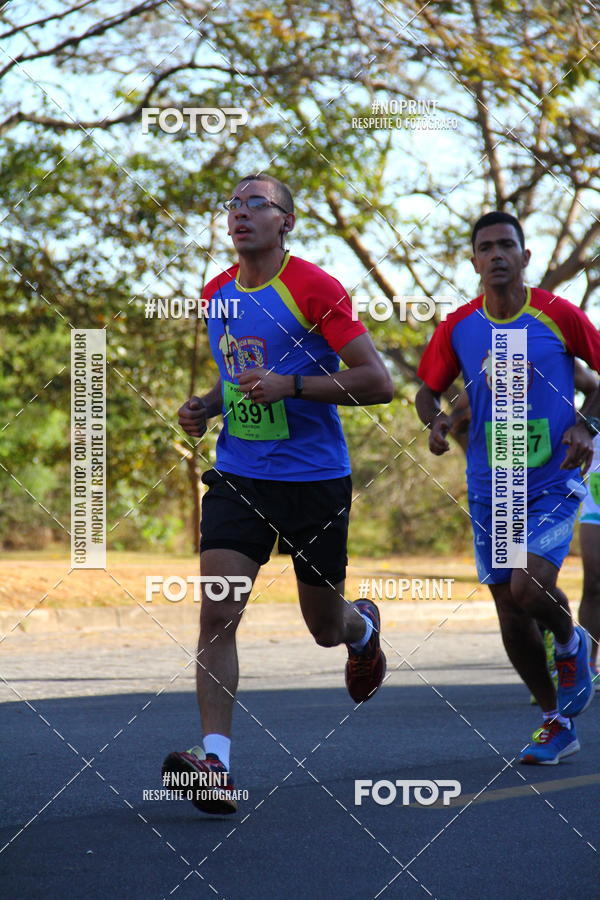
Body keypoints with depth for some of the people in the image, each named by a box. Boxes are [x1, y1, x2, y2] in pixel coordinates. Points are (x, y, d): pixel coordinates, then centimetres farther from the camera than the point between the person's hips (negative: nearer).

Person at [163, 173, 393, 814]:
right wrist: (206, 407, 6)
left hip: (315, 480, -4)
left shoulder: (314, 289, -11)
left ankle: (363, 627, 49)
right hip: (237, 478, 4)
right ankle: (214, 763, -18)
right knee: (216, 614, -15)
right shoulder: (215, 295, 8)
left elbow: (378, 382, -15)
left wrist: (289, 386, -23)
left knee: (326, 627, 11)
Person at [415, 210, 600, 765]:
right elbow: (428, 389, 13)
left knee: (529, 588, -23)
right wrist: (435, 420, -9)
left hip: (553, 485, -3)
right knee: (511, 615, 4)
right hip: (489, 490, 3)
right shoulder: (458, 328, 0)